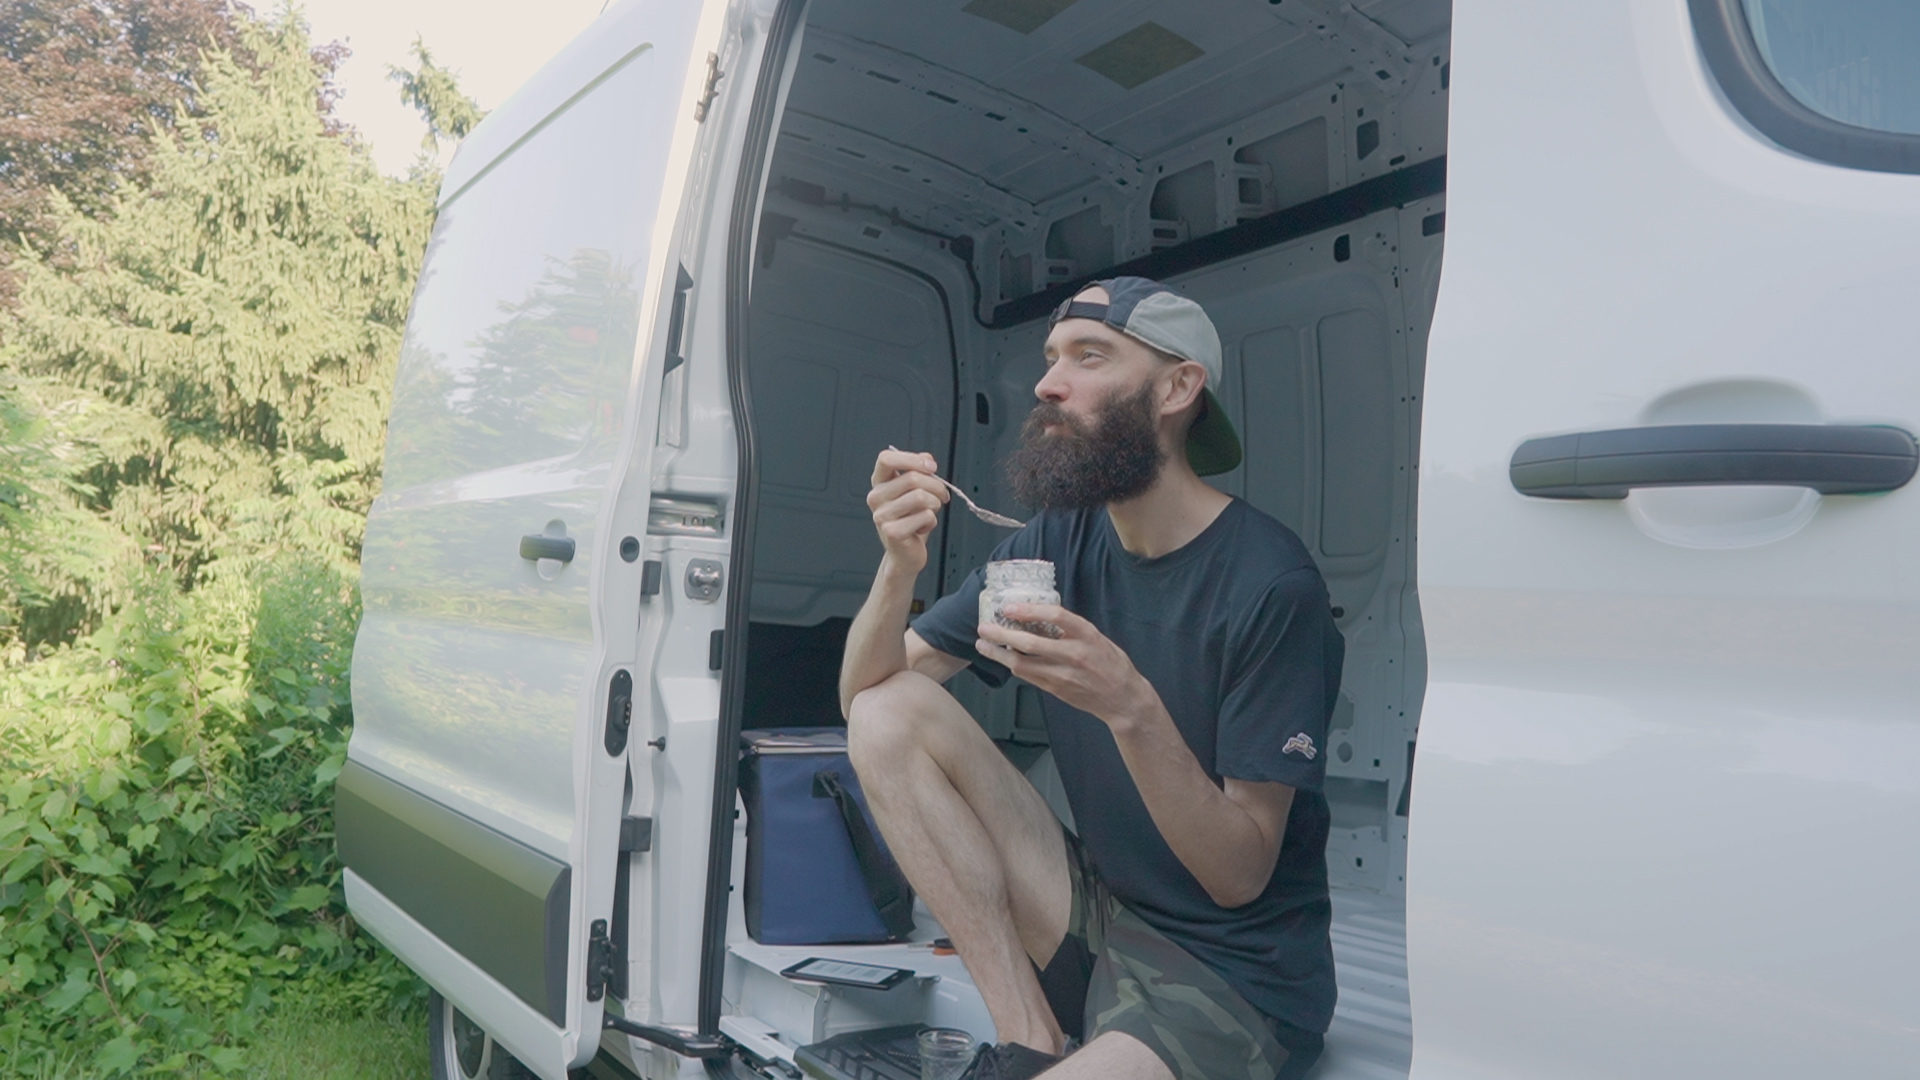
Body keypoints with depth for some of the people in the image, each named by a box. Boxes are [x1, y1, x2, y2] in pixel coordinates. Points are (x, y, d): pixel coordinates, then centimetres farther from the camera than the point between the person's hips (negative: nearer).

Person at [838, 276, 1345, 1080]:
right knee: (888, 715, -11)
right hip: (1092, 915, 7)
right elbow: (863, 693, 1)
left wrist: (1130, 707, -33)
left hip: (1236, 976, -7)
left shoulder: (1270, 583, -18)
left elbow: (1240, 876, -18)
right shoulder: (1058, 542, 0)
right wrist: (900, 566, -18)